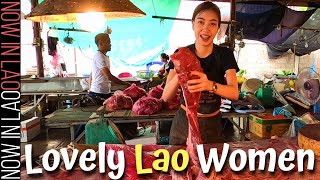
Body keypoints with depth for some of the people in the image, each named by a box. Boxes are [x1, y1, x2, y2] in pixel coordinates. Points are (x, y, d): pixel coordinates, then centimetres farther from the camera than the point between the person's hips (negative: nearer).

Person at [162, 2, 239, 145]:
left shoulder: (225, 54, -8)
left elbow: (234, 93, -20)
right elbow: (166, 97, -16)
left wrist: (210, 85, -40)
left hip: (212, 125, 1)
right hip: (184, 123, 0)